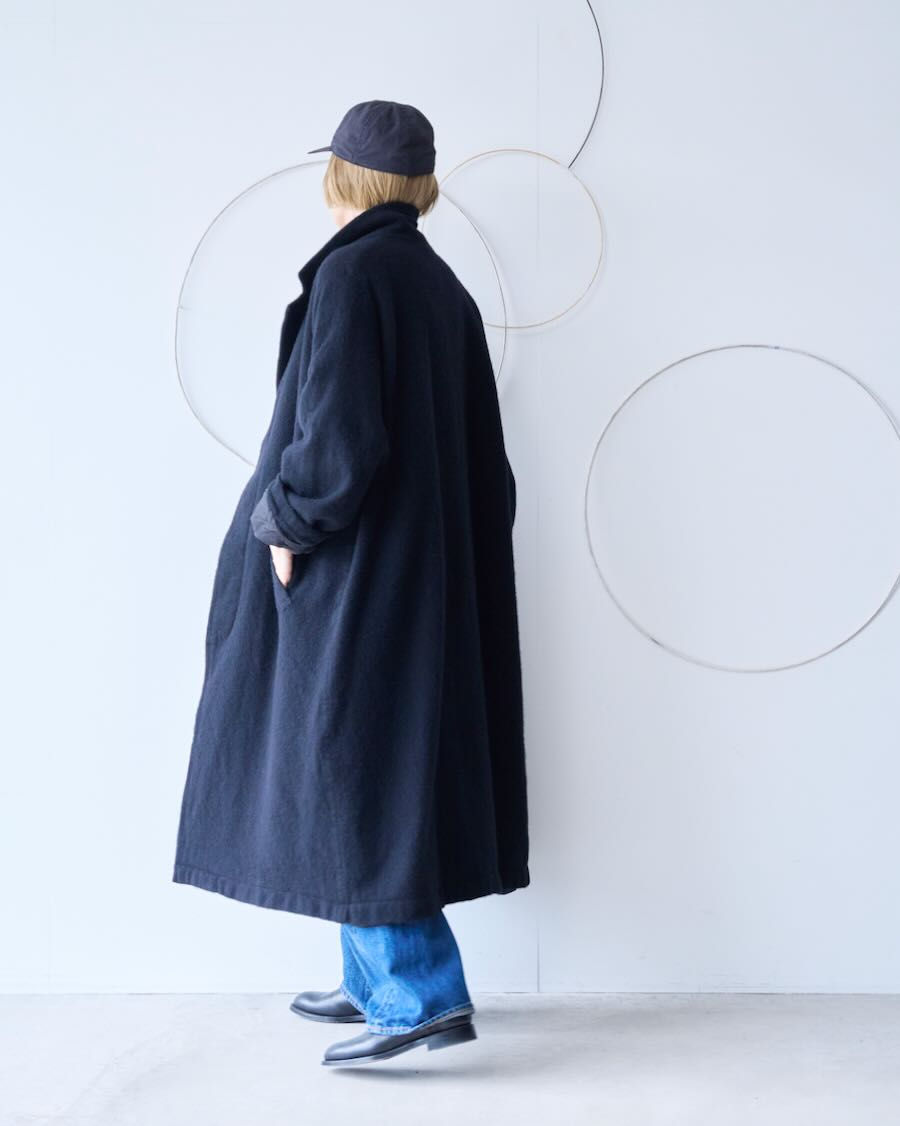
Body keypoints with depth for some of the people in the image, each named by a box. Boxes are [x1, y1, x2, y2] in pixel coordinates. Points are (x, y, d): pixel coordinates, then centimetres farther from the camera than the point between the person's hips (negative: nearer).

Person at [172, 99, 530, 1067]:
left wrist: (283, 521, -10)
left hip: (353, 566, -9)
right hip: (425, 564, 9)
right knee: (391, 759, 13)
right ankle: (378, 979, 21)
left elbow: (340, 433, -23)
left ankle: (423, 990, -5)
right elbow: (478, 450, 13)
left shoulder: (351, 273, -13)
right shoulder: (442, 285, 12)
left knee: (352, 764, -5)